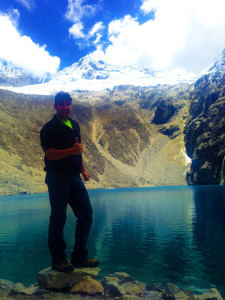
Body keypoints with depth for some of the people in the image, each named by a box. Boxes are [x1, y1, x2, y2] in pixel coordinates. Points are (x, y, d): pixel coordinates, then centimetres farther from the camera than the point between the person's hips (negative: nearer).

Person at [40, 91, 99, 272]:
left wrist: (83, 170, 19)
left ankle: (80, 257, 21)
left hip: (75, 177, 8)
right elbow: (50, 154, -18)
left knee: (86, 215, 8)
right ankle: (58, 260, 16)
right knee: (58, 219, 0)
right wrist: (72, 150, -31)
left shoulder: (74, 125, 16)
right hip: (57, 178, -7)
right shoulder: (49, 128, -7)